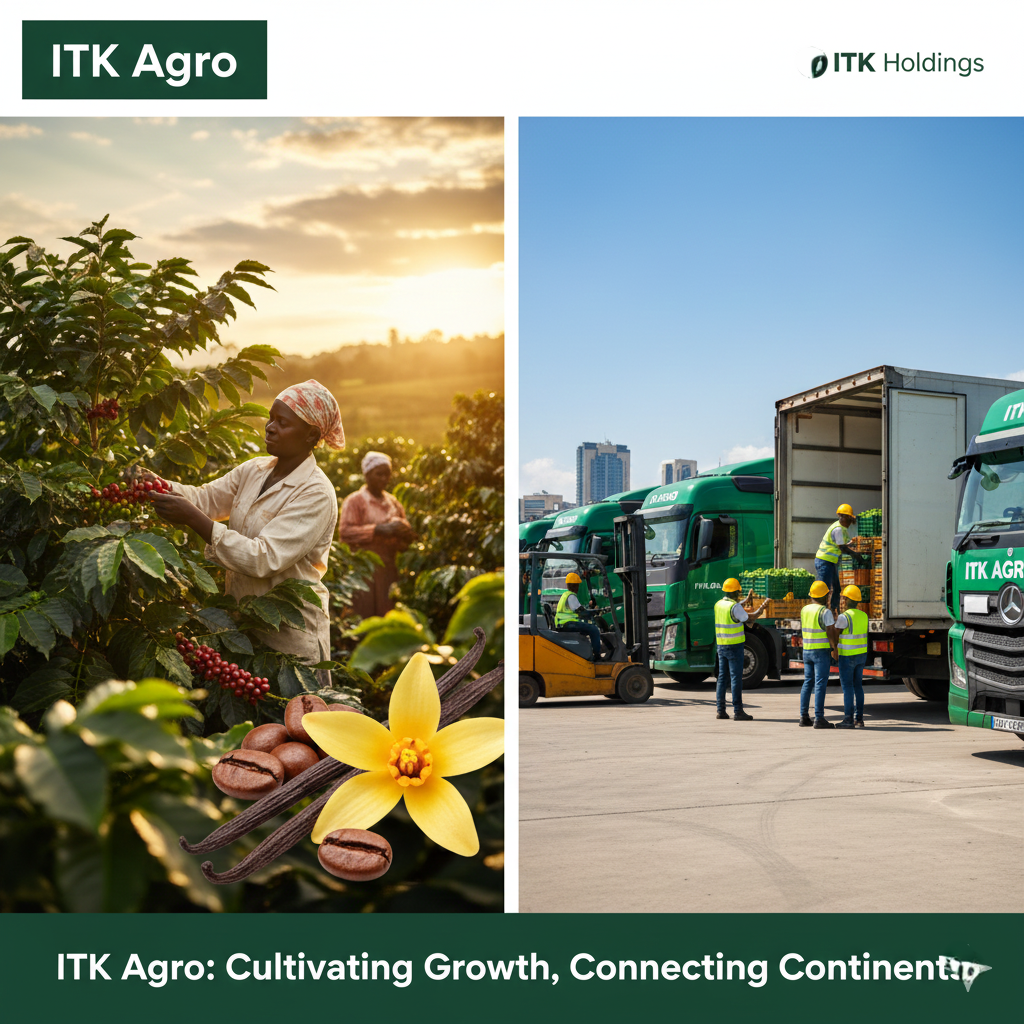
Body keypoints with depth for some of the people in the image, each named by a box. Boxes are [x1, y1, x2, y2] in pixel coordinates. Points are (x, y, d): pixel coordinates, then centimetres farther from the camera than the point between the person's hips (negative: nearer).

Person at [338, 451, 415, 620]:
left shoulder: (393, 503, 18)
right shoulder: (355, 501, 1)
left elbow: (408, 536, 19)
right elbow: (345, 531, -13)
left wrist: (404, 533, -6)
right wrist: (380, 530, -20)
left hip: (388, 569, 5)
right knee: (364, 616, -9)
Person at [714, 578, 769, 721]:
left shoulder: (718, 605, 8)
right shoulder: (735, 606, -16)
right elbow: (751, 618, -6)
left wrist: (746, 601, 37)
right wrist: (762, 607, 9)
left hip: (721, 645, 7)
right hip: (734, 646, -7)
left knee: (722, 678, 10)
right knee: (736, 678, -5)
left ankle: (721, 710, 11)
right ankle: (738, 711, -5)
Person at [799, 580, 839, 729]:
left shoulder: (804, 610, 7)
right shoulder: (825, 612, -14)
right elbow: (831, 634, -17)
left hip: (806, 650, 7)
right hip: (821, 651, -7)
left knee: (807, 683, 12)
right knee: (820, 684, -6)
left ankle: (804, 716, 12)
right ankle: (819, 719, -8)